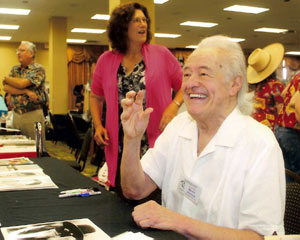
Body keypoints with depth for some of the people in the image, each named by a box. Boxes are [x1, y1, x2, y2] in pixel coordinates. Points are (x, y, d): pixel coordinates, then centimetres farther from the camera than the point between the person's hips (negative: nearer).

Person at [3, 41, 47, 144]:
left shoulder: (38, 69, -6)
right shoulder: (14, 69, 14)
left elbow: (21, 83, -18)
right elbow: (6, 88, 0)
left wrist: (7, 78, 1)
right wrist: (26, 91, -15)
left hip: (33, 114, -5)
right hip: (16, 114, 6)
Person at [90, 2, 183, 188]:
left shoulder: (162, 54, 2)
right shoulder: (106, 60, 7)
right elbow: (96, 96, 18)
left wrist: (174, 105, -13)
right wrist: (98, 126, 4)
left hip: (156, 145, -2)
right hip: (120, 149, 2)